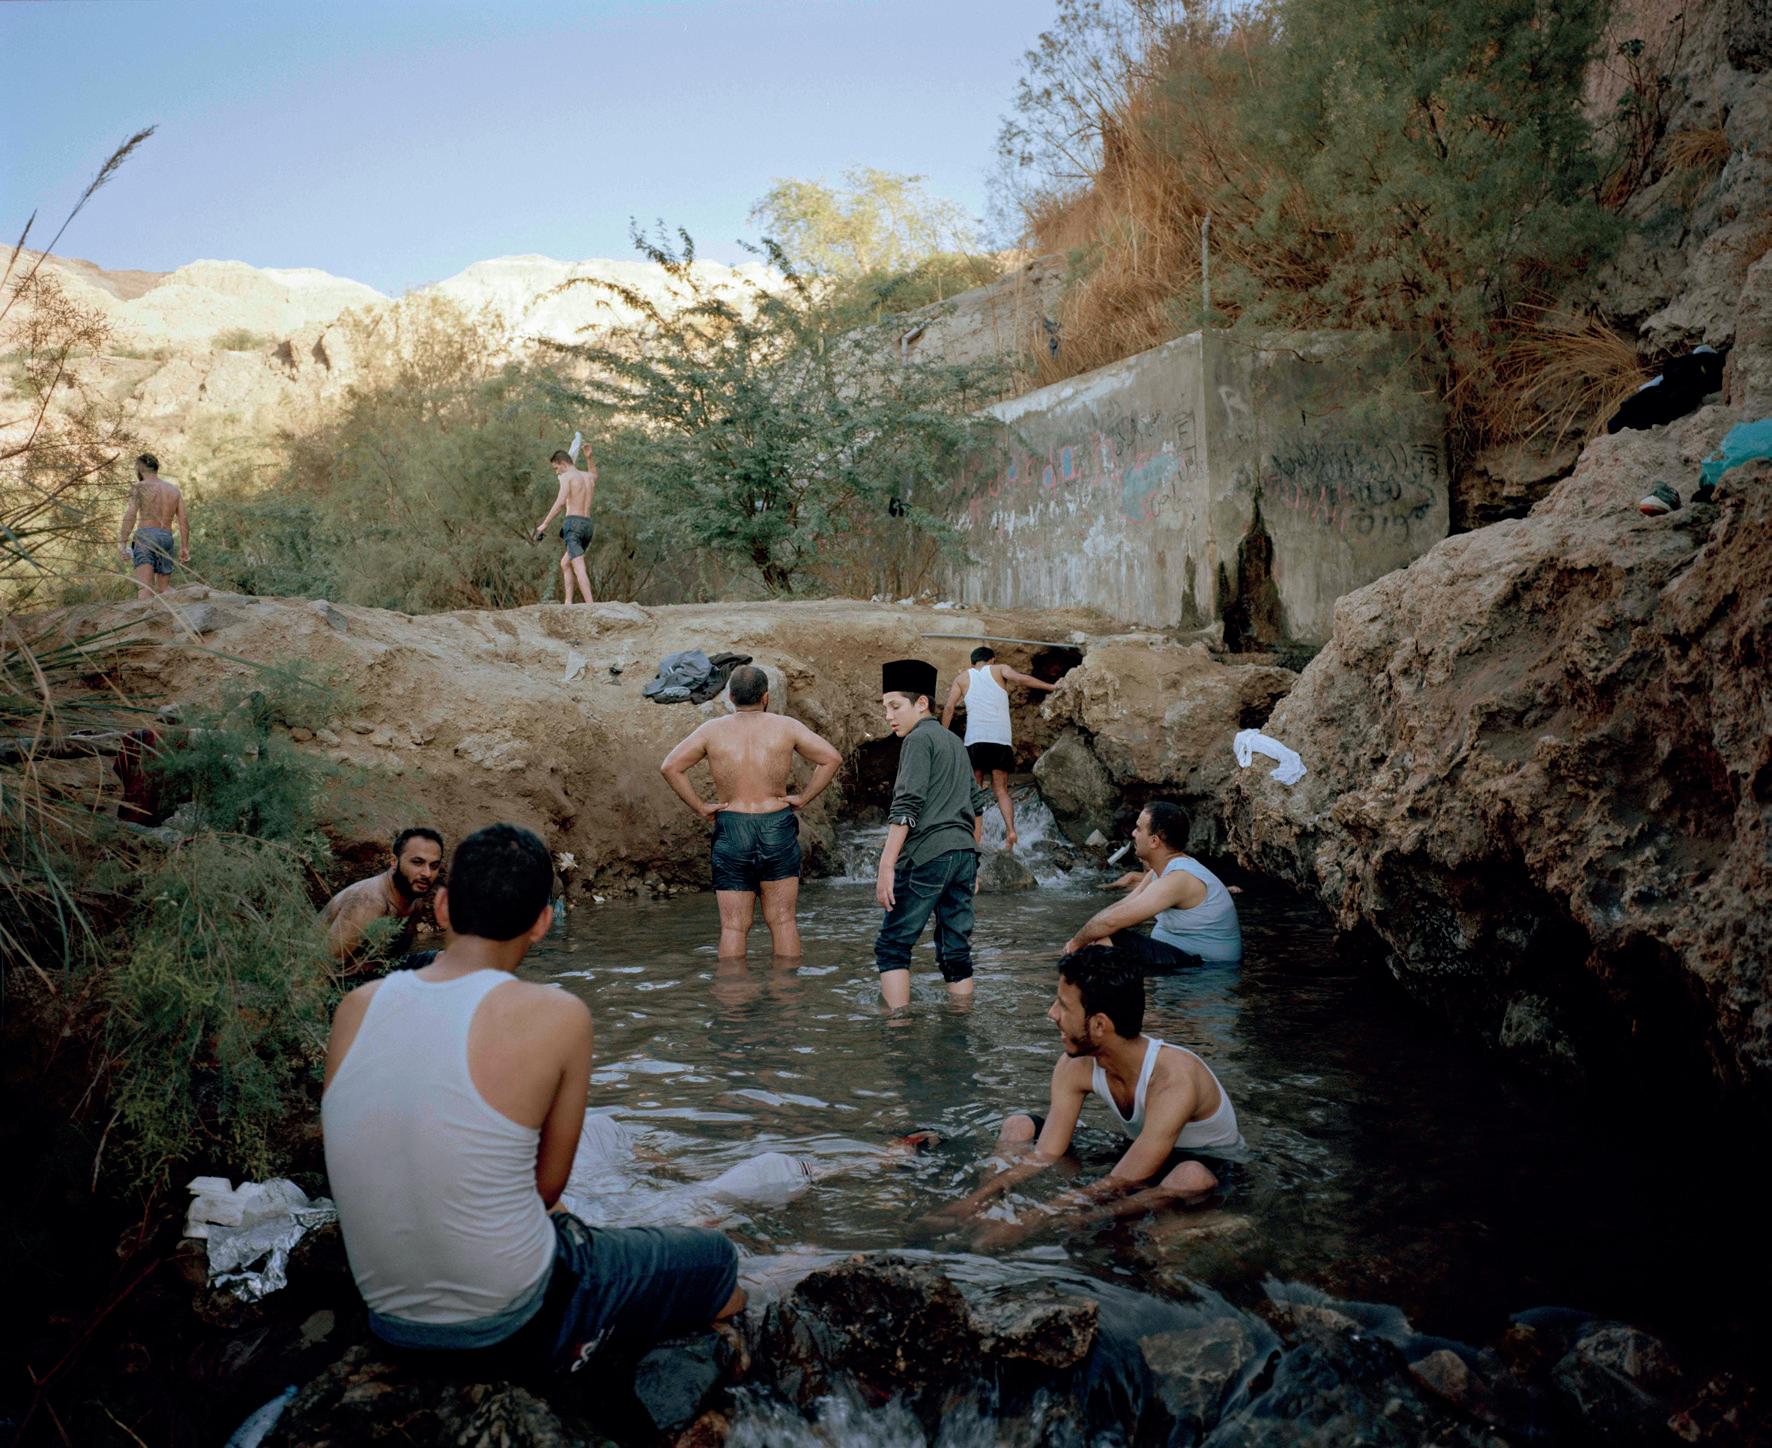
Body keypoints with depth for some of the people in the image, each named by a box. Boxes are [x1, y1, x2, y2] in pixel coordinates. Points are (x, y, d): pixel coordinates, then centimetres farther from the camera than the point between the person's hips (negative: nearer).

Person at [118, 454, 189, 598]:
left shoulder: (140, 487, 4)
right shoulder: (174, 489, 18)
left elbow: (130, 514, -10)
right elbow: (184, 521, 12)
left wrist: (122, 542, -14)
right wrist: (184, 548, 14)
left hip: (146, 536, -4)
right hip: (167, 539, 4)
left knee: (144, 587, -17)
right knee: (162, 591, 9)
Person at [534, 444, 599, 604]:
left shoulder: (567, 476, -2)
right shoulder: (589, 476, 19)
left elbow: (560, 502, -16)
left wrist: (544, 524, -14)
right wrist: (588, 458, 37)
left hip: (573, 523, -8)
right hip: (588, 525, 8)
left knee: (579, 568, -15)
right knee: (565, 563, 21)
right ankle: (568, 602, 12)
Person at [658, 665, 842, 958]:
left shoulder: (713, 730, 2)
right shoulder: (786, 726, 1)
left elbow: (670, 767, -4)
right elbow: (832, 757, -2)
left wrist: (700, 807, 0)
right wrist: (804, 798, 2)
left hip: (730, 832, 0)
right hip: (778, 829, 0)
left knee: (734, 927, 3)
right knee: (783, 922, 8)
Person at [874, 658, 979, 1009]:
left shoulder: (919, 739, -4)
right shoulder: (955, 742, 22)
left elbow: (907, 805, -14)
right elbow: (975, 805, 26)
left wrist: (886, 865, -17)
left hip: (928, 855, -8)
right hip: (965, 853, 8)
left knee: (892, 946, -3)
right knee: (956, 951, 8)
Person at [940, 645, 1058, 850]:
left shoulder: (963, 678, 17)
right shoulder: (999, 670, 13)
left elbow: (949, 707, 7)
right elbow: (1020, 679, -6)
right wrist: (1051, 687, -3)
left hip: (975, 740, 0)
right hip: (1001, 739, 0)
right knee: (1001, 790, 7)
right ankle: (1010, 829, -16)